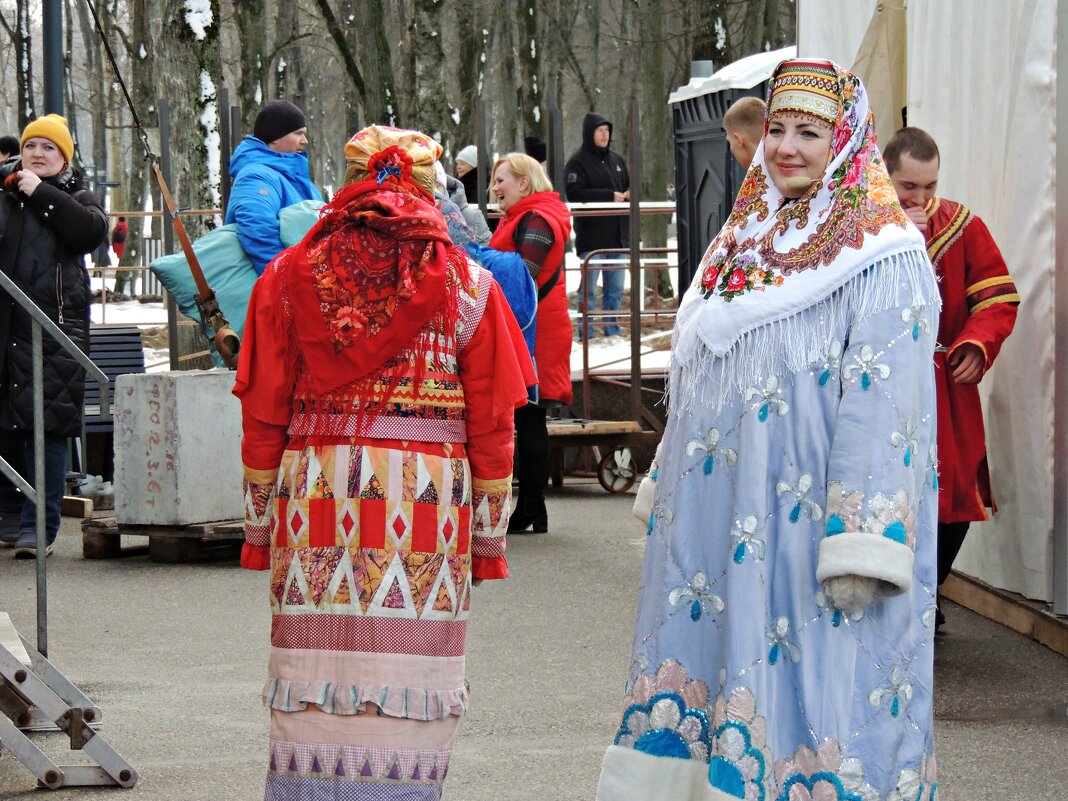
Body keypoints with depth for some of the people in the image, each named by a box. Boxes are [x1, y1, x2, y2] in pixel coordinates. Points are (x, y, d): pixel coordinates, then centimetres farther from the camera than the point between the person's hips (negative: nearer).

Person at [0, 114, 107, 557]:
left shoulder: (76, 197, 11)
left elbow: (92, 231, -11)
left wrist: (41, 194, -10)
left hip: (56, 325, -2)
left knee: (48, 426, -7)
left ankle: (39, 528, -5)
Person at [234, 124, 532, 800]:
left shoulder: (291, 275, 7)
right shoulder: (466, 284, 5)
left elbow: (262, 414, 8)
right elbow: (492, 424, 5)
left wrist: (259, 523, 14)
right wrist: (490, 535, 11)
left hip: (314, 492, 1)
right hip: (426, 494, -1)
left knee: (314, 691, 5)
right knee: (405, 679, 1)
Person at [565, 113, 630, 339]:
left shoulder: (616, 160, 15)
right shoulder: (578, 162, -6)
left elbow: (628, 186, 26)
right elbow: (574, 193, -18)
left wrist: (628, 195, 1)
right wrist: (610, 196, -18)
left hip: (617, 234, 7)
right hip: (591, 237, -7)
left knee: (615, 290, 11)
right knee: (589, 289, -4)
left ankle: (612, 333, 19)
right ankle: (587, 335, -1)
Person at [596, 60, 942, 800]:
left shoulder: (882, 260, -8)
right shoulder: (746, 242, 16)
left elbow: (885, 406, -16)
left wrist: (861, 543, -23)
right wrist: (670, 490, 20)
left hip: (802, 525, -7)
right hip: (718, 516, 7)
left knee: (805, 686, -7)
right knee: (703, 668, 8)